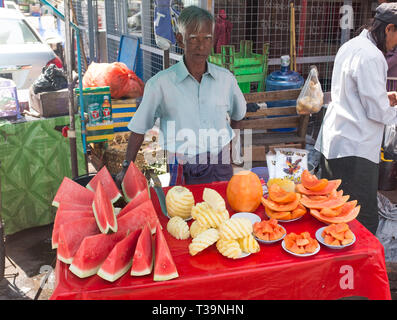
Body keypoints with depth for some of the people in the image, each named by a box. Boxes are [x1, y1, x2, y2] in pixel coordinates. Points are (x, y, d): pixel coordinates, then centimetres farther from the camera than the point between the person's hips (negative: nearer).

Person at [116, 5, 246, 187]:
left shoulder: (226, 79, 2)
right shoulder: (160, 83, -7)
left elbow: (239, 116, 19)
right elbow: (139, 128, 0)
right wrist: (126, 167, 1)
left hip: (220, 171, 3)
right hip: (181, 174, -3)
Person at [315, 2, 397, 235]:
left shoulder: (350, 46, 14)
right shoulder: (371, 57, -16)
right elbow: (377, 111, -16)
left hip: (333, 142, 10)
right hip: (355, 150, -10)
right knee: (365, 221, -4)